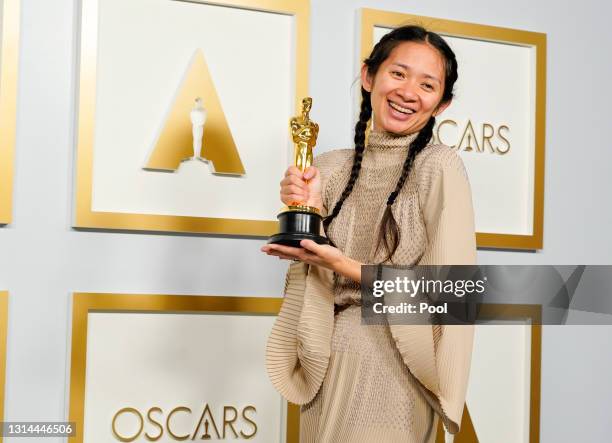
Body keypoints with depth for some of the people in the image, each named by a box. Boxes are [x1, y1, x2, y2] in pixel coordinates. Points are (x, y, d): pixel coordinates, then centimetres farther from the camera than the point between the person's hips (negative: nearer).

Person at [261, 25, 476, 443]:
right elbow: (315, 279, 2)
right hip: (326, 366, 4)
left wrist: (347, 268, -19)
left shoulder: (440, 166, -10)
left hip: (394, 366, -4)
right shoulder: (330, 167, 2)